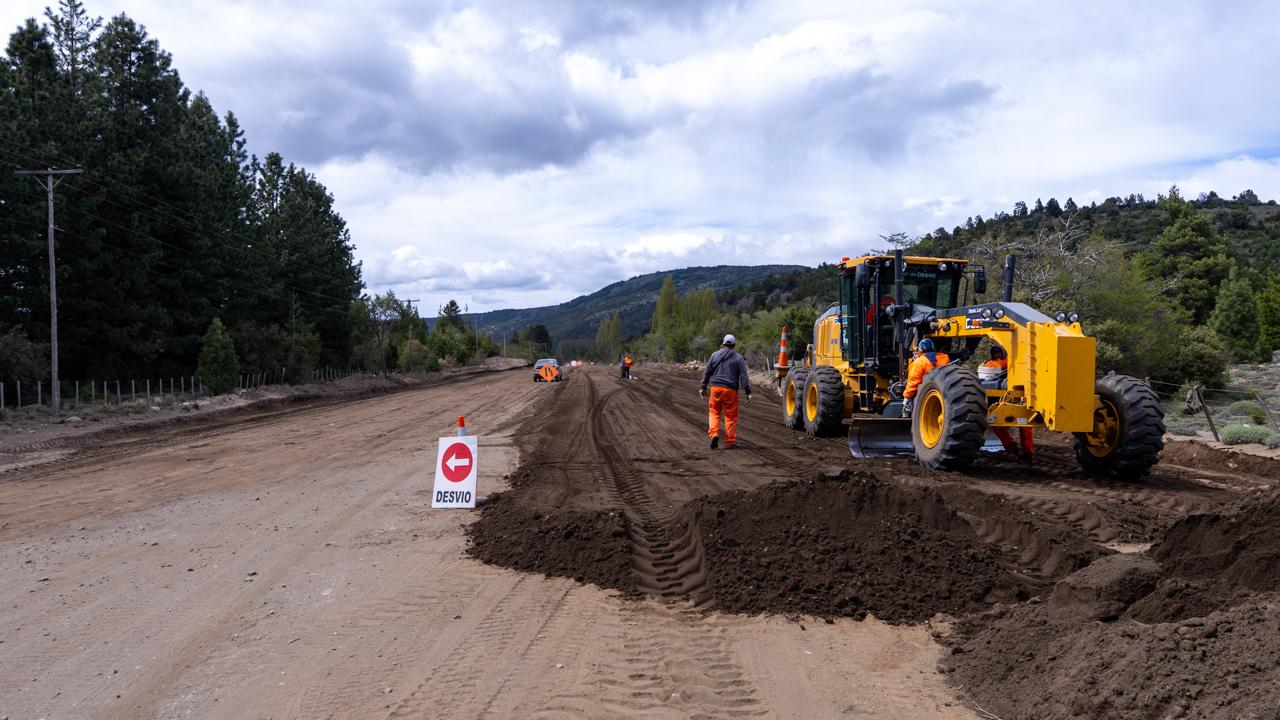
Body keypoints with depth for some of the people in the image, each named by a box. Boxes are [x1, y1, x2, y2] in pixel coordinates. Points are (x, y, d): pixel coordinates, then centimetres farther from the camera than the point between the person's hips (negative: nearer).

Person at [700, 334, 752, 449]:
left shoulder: (715, 355, 7)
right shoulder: (738, 358, 1)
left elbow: (707, 372, 10)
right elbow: (743, 376, -5)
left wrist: (703, 387, 17)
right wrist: (748, 392, -4)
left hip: (716, 388, 2)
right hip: (731, 390, -1)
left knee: (714, 412, 13)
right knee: (731, 416, 4)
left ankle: (714, 433, -8)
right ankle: (730, 442, 6)